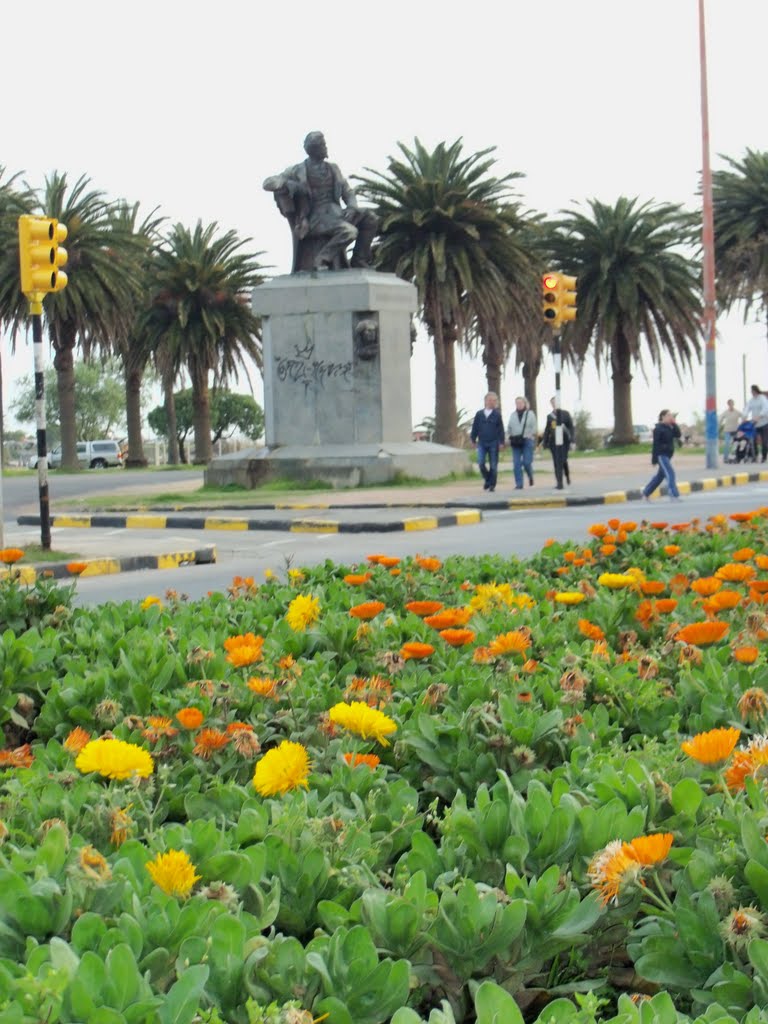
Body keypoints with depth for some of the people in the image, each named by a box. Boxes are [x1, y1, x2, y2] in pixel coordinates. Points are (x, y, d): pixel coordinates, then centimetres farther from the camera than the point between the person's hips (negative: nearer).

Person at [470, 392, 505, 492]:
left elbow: (501, 429, 1)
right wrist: (473, 440, 8)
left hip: (493, 443, -1)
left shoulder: (497, 415, 1)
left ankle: (492, 485, 11)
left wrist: (501, 442, -5)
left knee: (493, 465, 1)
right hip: (482, 443, 1)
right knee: (481, 462, -11)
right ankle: (487, 479, 13)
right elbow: (475, 427, 11)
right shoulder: (479, 414, 6)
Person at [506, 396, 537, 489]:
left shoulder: (530, 414, 3)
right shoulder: (513, 415, 13)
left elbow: (534, 428, 0)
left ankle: (530, 476, 21)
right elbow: (509, 428, 15)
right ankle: (519, 484, 0)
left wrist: (529, 436, -10)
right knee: (516, 464, -3)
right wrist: (511, 436, 1)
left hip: (527, 440, -3)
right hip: (515, 442, 3)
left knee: (527, 462, -9)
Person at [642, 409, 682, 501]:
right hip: (661, 455, -9)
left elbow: (677, 435, 1)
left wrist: (674, 424, -4)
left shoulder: (670, 428, 13)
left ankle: (646, 493, 28)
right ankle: (674, 495, -21)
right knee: (670, 474, -17)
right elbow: (655, 444, -15)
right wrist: (654, 459, -17)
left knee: (660, 476, 16)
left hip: (668, 455, 9)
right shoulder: (658, 429, -12)